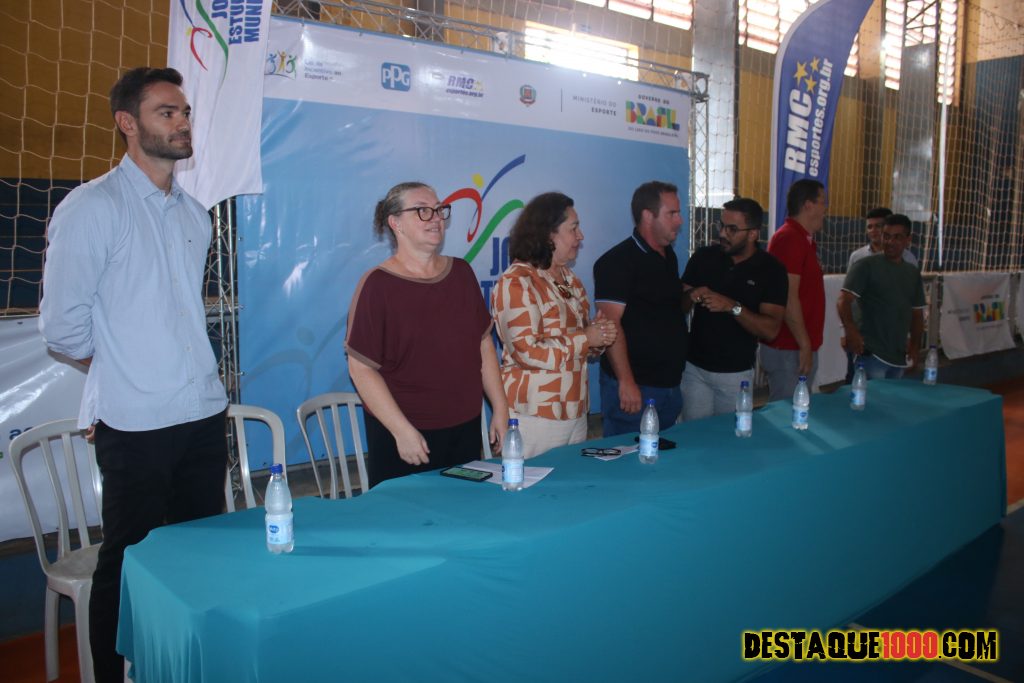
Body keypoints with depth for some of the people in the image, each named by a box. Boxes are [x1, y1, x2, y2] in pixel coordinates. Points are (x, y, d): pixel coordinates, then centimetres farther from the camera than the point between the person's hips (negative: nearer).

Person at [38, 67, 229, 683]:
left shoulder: (195, 214, 12)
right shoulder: (92, 208, -9)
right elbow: (62, 324, -10)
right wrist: (124, 373, 2)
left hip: (205, 413, 6)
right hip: (136, 424, -6)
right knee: (129, 565, 6)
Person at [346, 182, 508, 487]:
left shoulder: (461, 273, 7)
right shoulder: (377, 285, -11)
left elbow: (483, 345, 11)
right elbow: (361, 368, -13)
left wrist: (500, 409, 7)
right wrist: (403, 431, -16)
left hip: (466, 429, 5)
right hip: (403, 437, -5)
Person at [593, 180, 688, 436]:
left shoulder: (669, 256, 13)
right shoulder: (618, 261, -14)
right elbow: (611, 323, -21)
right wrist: (626, 382, -24)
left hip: (670, 383, 8)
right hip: (634, 386, -8)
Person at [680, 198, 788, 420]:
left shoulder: (771, 270, -8)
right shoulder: (703, 257, -2)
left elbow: (770, 329, -14)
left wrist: (733, 307, -27)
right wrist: (690, 297, -18)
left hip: (736, 373, -1)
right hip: (695, 367, 2)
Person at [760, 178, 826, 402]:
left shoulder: (804, 239, 15)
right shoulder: (790, 238, -16)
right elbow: (788, 298, -22)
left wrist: (808, 344, 18)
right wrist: (805, 345, -19)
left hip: (798, 346, 10)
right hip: (789, 349, -10)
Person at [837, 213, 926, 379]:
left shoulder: (913, 273, 15)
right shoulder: (866, 266, -4)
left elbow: (917, 312, 21)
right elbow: (844, 300, -15)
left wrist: (916, 345, 11)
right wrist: (851, 330, -31)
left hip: (899, 356, 6)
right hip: (871, 354, -6)